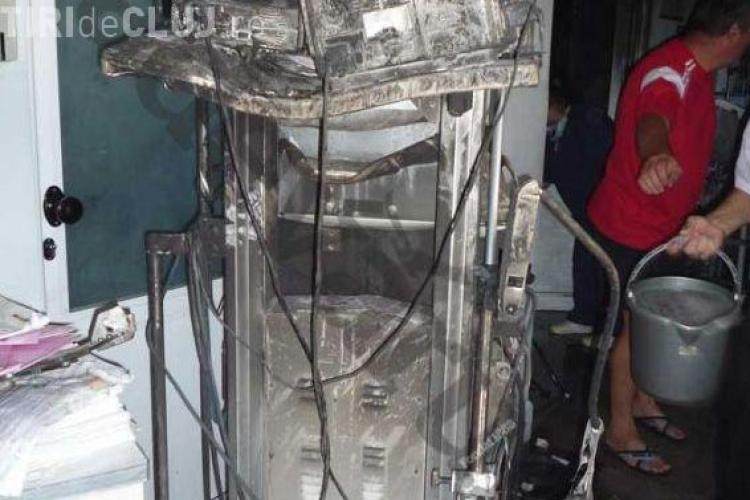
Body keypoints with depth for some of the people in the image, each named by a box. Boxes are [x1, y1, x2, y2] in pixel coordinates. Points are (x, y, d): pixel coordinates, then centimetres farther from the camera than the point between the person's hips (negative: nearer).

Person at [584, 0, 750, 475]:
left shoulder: (699, 72, 7)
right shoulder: (670, 72, -25)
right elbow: (652, 119, -50)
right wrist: (656, 154, -73)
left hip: (665, 223, 10)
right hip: (632, 226, -10)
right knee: (634, 327, 2)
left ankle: (643, 402, 40)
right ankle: (621, 430, 18)